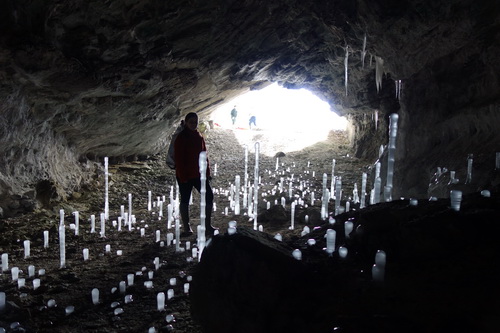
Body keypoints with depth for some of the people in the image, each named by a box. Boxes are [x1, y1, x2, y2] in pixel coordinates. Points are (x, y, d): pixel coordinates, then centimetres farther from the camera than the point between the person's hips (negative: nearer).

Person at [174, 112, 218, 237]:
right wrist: (182, 176, -17)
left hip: (199, 174, 6)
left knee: (209, 196, 1)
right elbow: (178, 158, -14)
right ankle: (186, 228, 15)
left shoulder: (199, 137, 8)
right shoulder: (181, 138, -11)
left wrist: (207, 172, 6)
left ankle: (207, 226, 9)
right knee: (185, 200, 6)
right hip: (185, 176, -6)